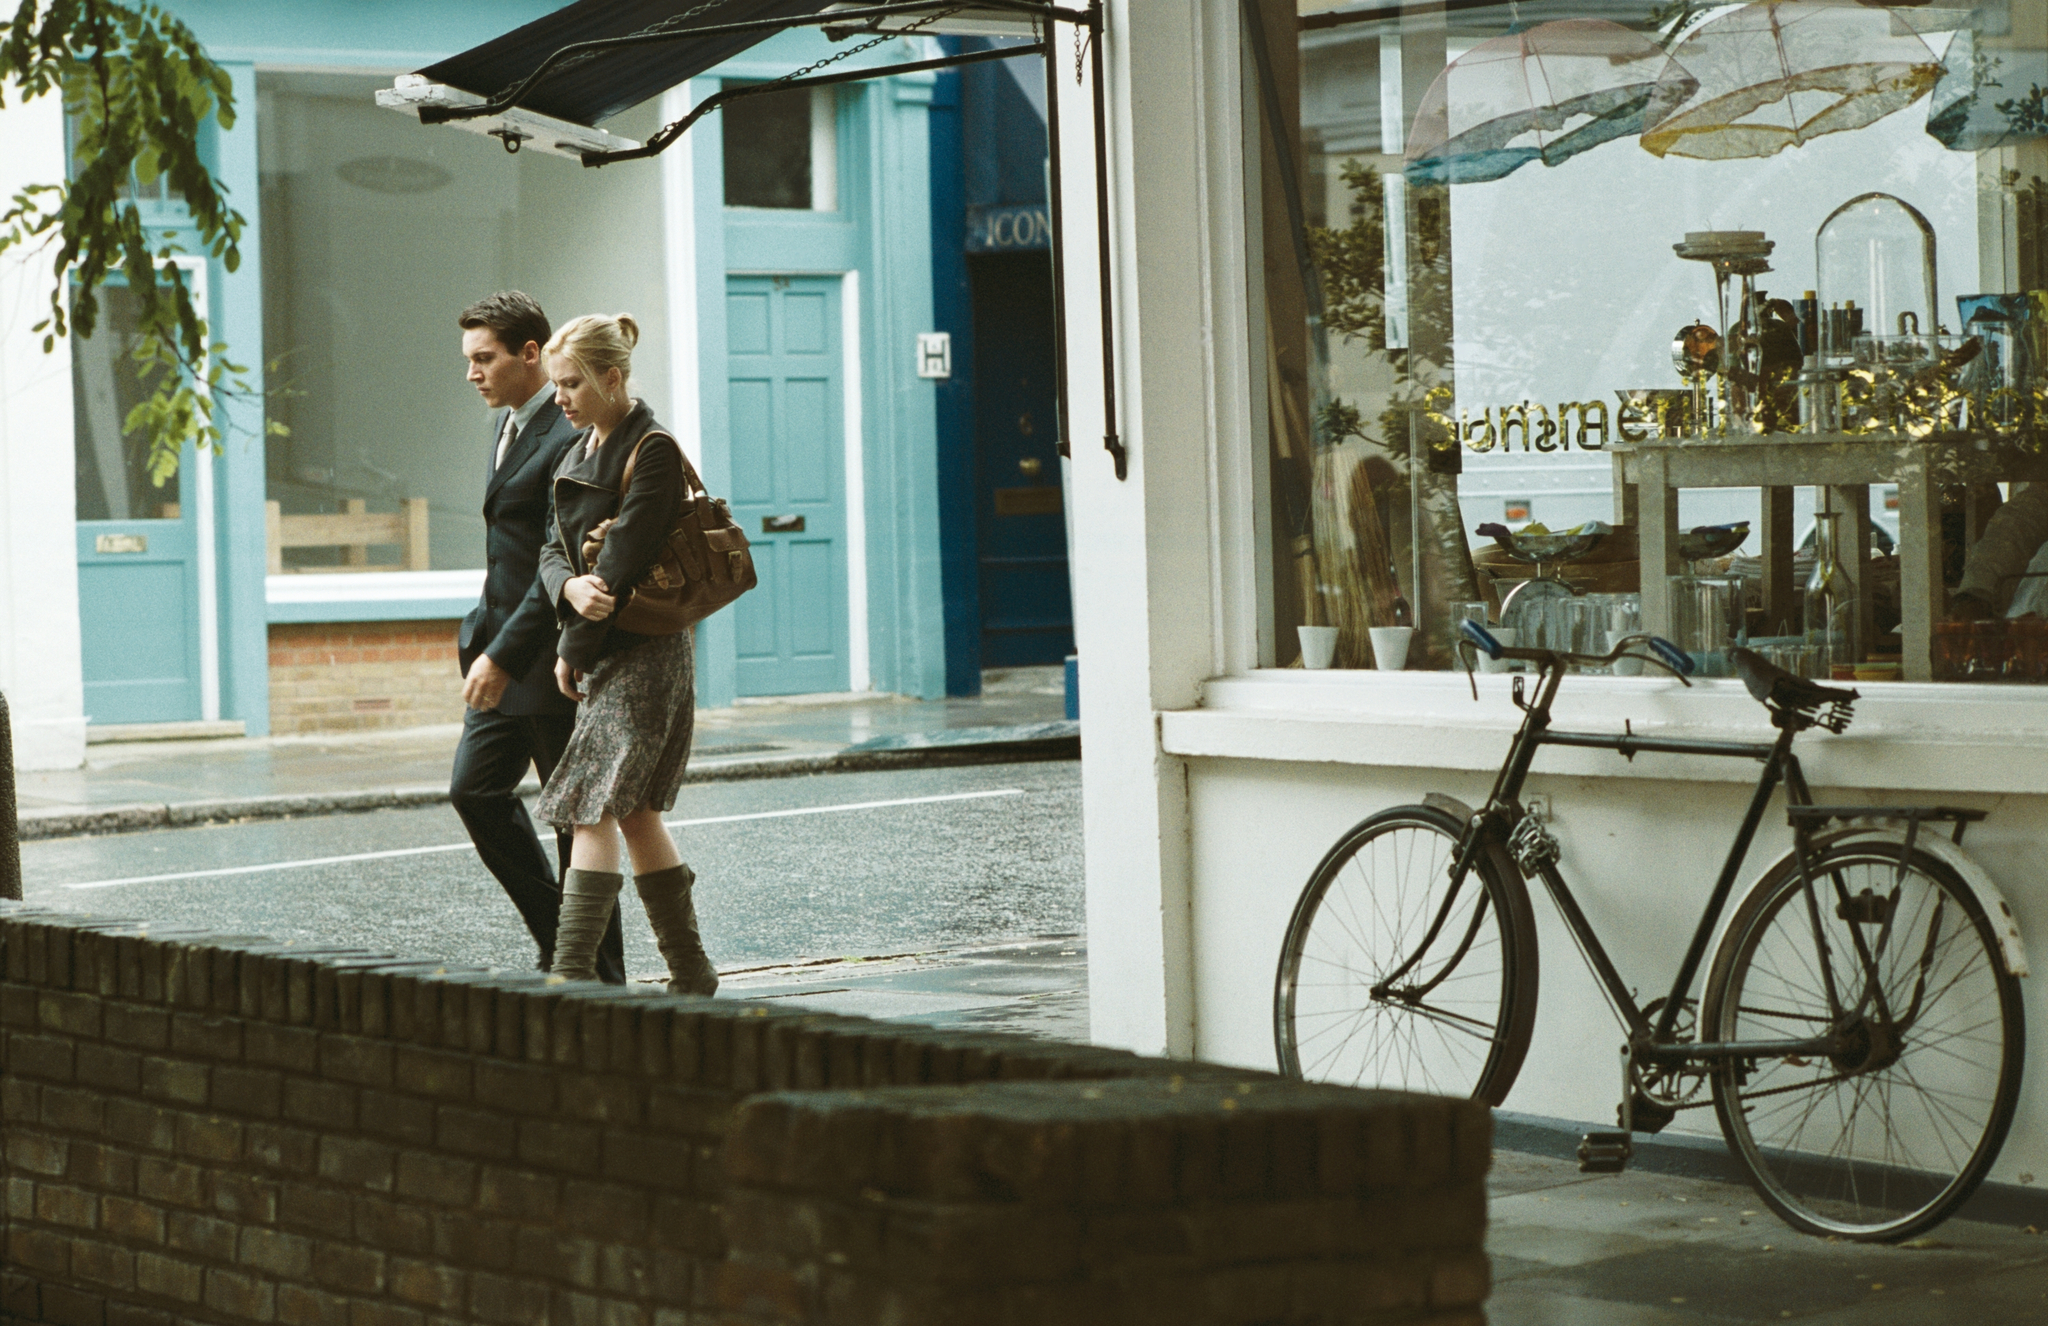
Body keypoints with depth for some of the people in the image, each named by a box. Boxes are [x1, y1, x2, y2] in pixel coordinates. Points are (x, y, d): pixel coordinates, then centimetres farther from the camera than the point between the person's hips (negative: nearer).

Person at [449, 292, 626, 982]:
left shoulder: (572, 436, -18)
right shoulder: (506, 426, 14)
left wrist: (503, 655, -22)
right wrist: (483, 637, 14)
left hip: (553, 657, -9)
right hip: (503, 649, 9)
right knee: (475, 789, 6)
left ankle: (597, 971, 9)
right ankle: (558, 935, 17)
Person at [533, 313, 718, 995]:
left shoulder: (653, 450, -13)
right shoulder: (579, 453, 14)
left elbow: (623, 560, -18)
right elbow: (553, 550, 10)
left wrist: (573, 651, -12)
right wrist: (570, 587, -12)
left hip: (643, 652, -9)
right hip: (607, 653, 9)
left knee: (595, 808, -13)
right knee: (636, 811, 12)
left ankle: (570, 973, -15)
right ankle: (689, 970, 20)